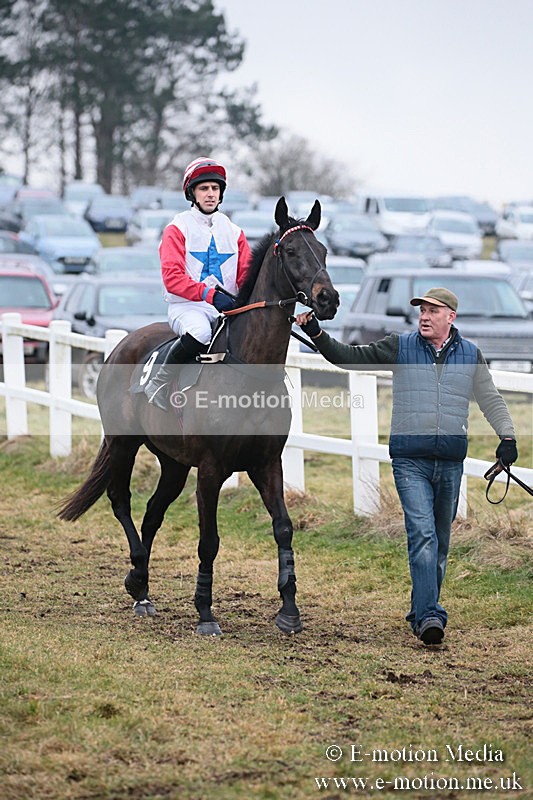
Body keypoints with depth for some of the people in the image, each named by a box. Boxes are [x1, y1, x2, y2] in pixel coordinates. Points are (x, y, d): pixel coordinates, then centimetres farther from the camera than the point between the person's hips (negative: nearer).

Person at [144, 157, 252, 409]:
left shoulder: (234, 232, 17)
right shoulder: (177, 229, 1)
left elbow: (246, 275, 12)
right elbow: (172, 278, -11)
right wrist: (209, 294, -25)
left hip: (226, 307, 5)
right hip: (187, 306, -5)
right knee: (200, 332, -39)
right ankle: (160, 381, -19)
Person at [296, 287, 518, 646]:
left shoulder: (470, 355, 9)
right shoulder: (399, 347, 5)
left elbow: (491, 399, 12)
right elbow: (350, 357, 3)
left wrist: (507, 436, -1)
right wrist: (317, 334, -10)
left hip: (451, 464, 3)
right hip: (410, 461, -3)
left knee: (440, 541, 10)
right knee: (422, 533, -16)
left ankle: (423, 609, 23)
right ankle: (429, 616, -22)